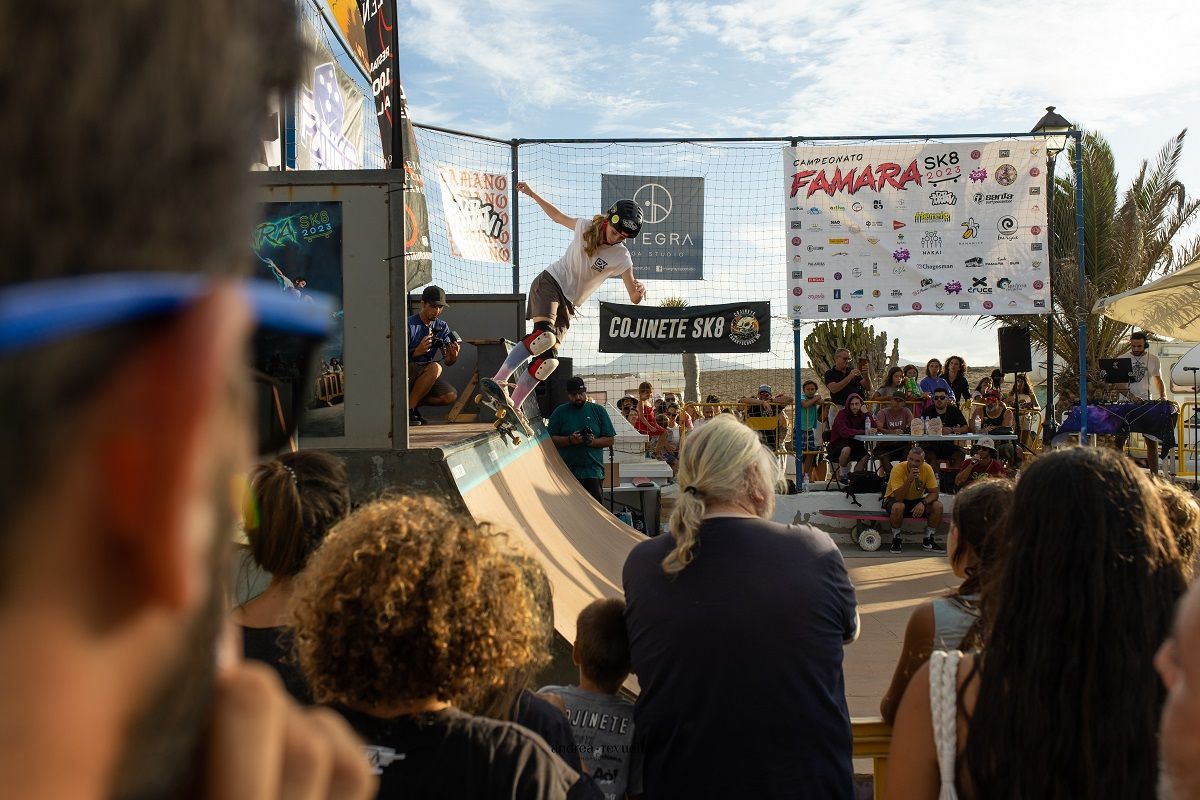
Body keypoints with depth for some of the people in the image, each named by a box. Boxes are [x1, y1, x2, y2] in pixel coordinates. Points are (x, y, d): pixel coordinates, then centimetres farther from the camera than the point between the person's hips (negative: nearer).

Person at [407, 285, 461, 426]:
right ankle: (408, 409, -20)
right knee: (435, 367, -32)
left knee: (451, 395, -14)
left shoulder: (442, 326, 4)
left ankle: (413, 403, 5)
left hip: (424, 375, 6)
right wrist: (417, 351, -34)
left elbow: (447, 361, 0)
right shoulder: (409, 325, -14)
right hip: (404, 374, -6)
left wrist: (453, 356, -24)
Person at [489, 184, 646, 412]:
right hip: (548, 282, -2)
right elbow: (557, 216, 17)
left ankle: (513, 407, -1)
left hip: (568, 304, 2)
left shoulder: (622, 259, -4)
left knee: (548, 360, -11)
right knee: (544, 336, -31)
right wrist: (532, 194, 14)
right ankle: (497, 382, -30)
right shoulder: (585, 227, -2)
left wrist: (639, 291, -31)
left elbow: (634, 299, -8)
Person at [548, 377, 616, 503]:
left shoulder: (598, 411, 8)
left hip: (593, 472, 0)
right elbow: (550, 439, 3)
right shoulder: (559, 412, 7)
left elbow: (610, 439, 7)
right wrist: (569, 440, -13)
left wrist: (593, 442, -12)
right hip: (567, 472, 0)